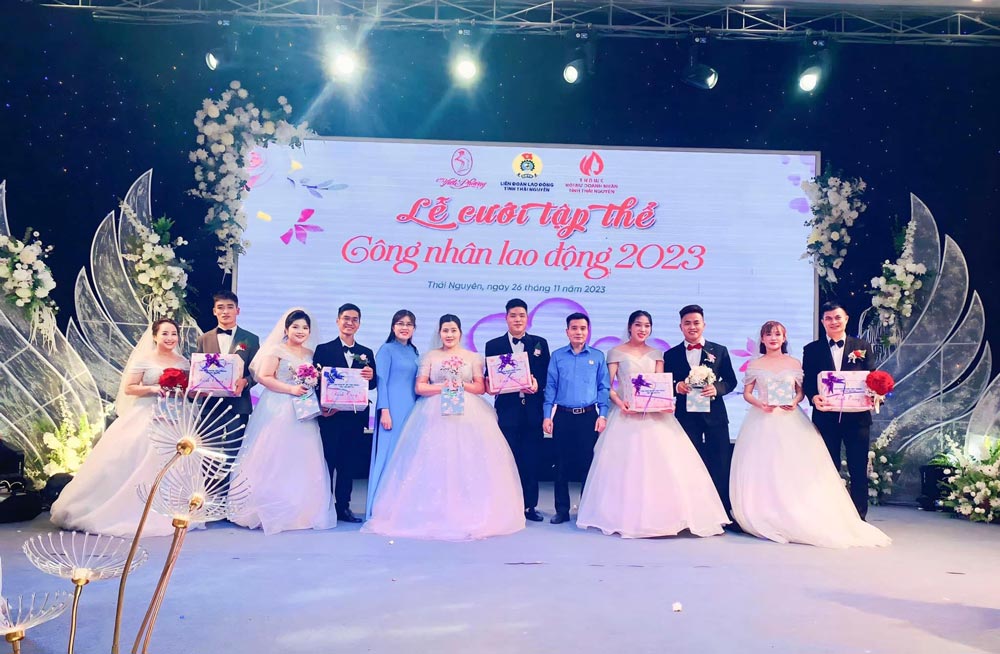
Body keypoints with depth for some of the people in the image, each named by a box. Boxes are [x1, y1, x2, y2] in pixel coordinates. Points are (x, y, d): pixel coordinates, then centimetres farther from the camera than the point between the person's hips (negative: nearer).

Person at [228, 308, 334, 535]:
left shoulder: (311, 354, 15)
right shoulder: (277, 350, -2)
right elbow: (264, 377, -10)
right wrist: (291, 389, -17)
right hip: (277, 412, -5)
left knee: (301, 461, 4)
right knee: (274, 460, -3)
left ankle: (301, 511, 13)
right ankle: (271, 511, 6)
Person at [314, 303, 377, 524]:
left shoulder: (367, 353, 13)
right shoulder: (324, 349, 1)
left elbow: (373, 384, 8)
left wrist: (371, 377, -14)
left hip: (356, 416, 4)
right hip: (330, 415, -4)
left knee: (348, 463, 10)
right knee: (327, 461, 0)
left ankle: (343, 507, 18)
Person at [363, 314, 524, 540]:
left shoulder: (473, 357, 12)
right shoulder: (430, 356, 10)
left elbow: (481, 387, 7)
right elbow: (420, 387, 3)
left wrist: (463, 385, -10)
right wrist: (443, 386, -10)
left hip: (468, 414, 1)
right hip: (436, 415, 0)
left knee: (469, 462, -6)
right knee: (434, 462, -7)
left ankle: (470, 514, 1)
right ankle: (435, 515, -1)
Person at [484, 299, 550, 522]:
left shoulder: (540, 343, 10)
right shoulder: (493, 345, 7)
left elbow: (547, 376, 5)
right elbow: (489, 378, 3)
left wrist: (537, 384, -15)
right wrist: (490, 386, -18)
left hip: (533, 410, 1)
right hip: (507, 409, -1)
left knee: (531, 460, 5)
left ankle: (529, 505, 16)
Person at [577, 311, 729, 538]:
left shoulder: (656, 354, 13)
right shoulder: (616, 352, 4)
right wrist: (619, 402, -18)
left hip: (653, 415, 3)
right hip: (627, 413, -3)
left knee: (660, 462, -3)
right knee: (625, 463, -3)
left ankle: (661, 514, 6)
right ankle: (626, 516, 6)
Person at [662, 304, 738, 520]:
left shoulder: (720, 351, 7)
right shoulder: (671, 354, 6)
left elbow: (731, 381, 5)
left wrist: (716, 388, -14)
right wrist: (676, 386, -16)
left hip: (715, 414, 0)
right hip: (686, 415, 0)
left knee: (721, 465, 3)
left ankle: (724, 510, 14)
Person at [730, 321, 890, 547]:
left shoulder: (793, 363, 8)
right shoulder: (755, 365, 6)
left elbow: (800, 391, 10)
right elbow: (746, 393, 7)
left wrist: (795, 402, -10)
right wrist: (759, 404, -11)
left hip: (789, 421, 1)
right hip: (762, 421, 0)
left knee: (793, 468, -6)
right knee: (762, 468, -5)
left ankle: (793, 519, 2)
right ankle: (763, 519, 2)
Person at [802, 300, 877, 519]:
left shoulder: (862, 347, 8)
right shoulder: (812, 349, 6)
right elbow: (807, 382, 2)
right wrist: (814, 398, -18)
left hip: (856, 417, 0)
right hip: (826, 417, 0)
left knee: (859, 470, 6)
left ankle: (859, 517, 15)